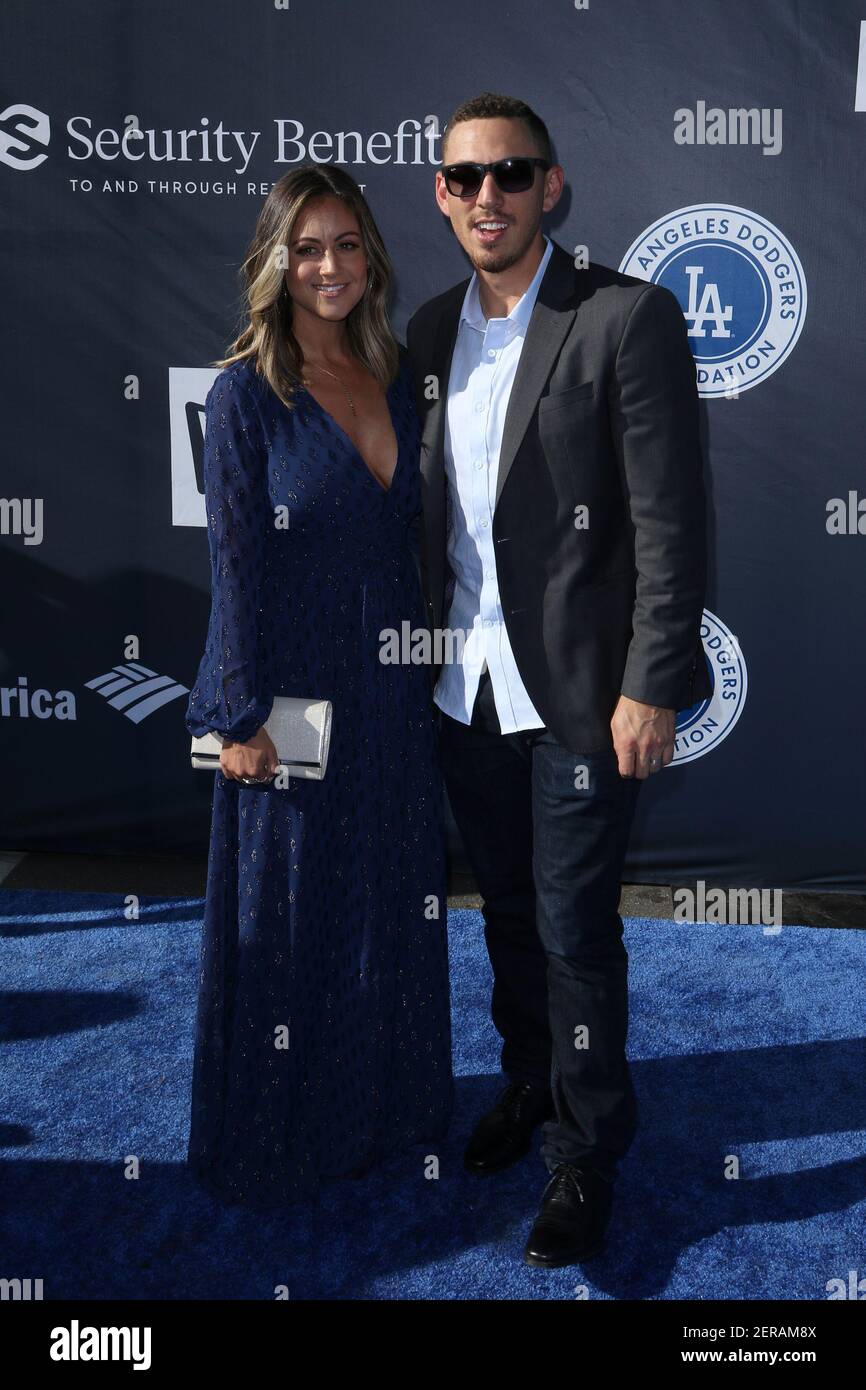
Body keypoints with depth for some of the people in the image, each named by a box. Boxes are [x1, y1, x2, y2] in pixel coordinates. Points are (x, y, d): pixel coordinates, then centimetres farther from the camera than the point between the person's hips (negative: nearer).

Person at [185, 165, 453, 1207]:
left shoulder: (399, 378, 6)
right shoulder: (245, 395, -10)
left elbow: (413, 530, 12)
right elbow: (235, 567, -12)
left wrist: (432, 663, 9)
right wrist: (242, 718, -13)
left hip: (393, 684, 6)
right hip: (294, 692, -5)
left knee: (395, 903, 16)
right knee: (289, 917, 8)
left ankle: (388, 1101, 38)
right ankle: (279, 1135, 28)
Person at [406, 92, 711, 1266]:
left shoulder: (627, 318, -10)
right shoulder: (431, 331, 9)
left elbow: (670, 520, -13)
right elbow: (425, 508, 13)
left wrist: (650, 688, -16)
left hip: (580, 689, -5)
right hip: (468, 683, 6)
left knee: (575, 928, 3)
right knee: (508, 908, 19)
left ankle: (587, 1158, 23)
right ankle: (529, 1085, 42)